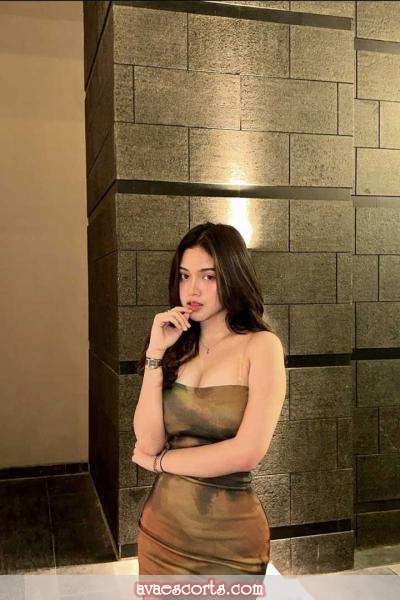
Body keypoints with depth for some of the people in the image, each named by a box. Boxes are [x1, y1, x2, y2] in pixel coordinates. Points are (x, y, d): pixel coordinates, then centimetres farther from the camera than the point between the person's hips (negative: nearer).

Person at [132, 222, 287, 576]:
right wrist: (156, 354, -15)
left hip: (229, 535, -3)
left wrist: (157, 461, -8)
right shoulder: (178, 347, 0)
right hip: (161, 526, 4)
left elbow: (247, 452, -19)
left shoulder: (261, 346, -11)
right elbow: (148, 441, -8)